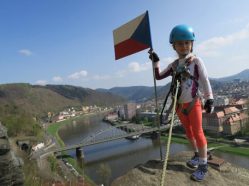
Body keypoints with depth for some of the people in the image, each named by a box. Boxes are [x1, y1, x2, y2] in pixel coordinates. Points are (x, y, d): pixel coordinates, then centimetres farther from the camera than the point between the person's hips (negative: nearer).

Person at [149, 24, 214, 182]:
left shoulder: (196, 61, -9)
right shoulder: (174, 65, 4)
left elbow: (205, 81, -9)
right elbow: (159, 76, 8)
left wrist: (209, 99, -13)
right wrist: (156, 61, -1)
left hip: (193, 103, -5)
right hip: (180, 104, 5)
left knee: (198, 132, -1)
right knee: (189, 132, 16)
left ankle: (203, 165, 12)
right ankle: (197, 155, 36)